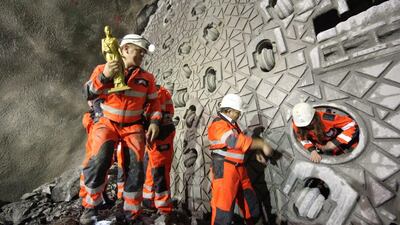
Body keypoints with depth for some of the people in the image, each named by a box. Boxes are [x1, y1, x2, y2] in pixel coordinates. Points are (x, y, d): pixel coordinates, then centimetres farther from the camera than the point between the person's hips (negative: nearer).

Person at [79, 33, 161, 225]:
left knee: (135, 169, -2)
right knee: (99, 160, -23)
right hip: (107, 123, -1)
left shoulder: (147, 78, 4)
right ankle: (91, 207, 5)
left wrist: (154, 122, -5)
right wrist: (103, 77, -24)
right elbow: (88, 94, -8)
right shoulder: (103, 69, 0)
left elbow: (154, 102, 11)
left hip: (133, 127, 2)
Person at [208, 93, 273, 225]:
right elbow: (238, 141, -26)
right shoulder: (218, 125, -16)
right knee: (223, 206, -4)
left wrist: (257, 152, 12)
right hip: (224, 170, -10)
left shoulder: (232, 123, 16)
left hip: (238, 169, 10)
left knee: (250, 201, 20)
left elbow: (241, 140, 25)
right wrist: (262, 144, -19)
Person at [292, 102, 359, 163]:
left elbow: (352, 125, -34)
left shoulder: (325, 118, -41)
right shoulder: (297, 123, -32)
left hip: (338, 139, -1)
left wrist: (335, 143, -37)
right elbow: (303, 139, -17)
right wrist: (313, 150, -35)